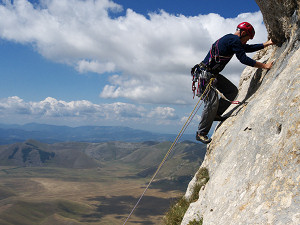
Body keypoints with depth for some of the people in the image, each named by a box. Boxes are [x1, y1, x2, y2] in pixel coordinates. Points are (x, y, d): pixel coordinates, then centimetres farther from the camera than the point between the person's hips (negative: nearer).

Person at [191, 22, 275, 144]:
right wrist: (264, 66, -16)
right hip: (206, 73, -11)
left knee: (232, 90, 10)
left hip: (213, 74, 11)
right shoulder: (235, 40, -13)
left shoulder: (230, 38, 18)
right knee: (213, 102, -16)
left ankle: (216, 114, 11)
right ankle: (201, 133, -9)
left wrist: (266, 44, 25)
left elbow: (248, 48, 28)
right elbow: (243, 59, -19)